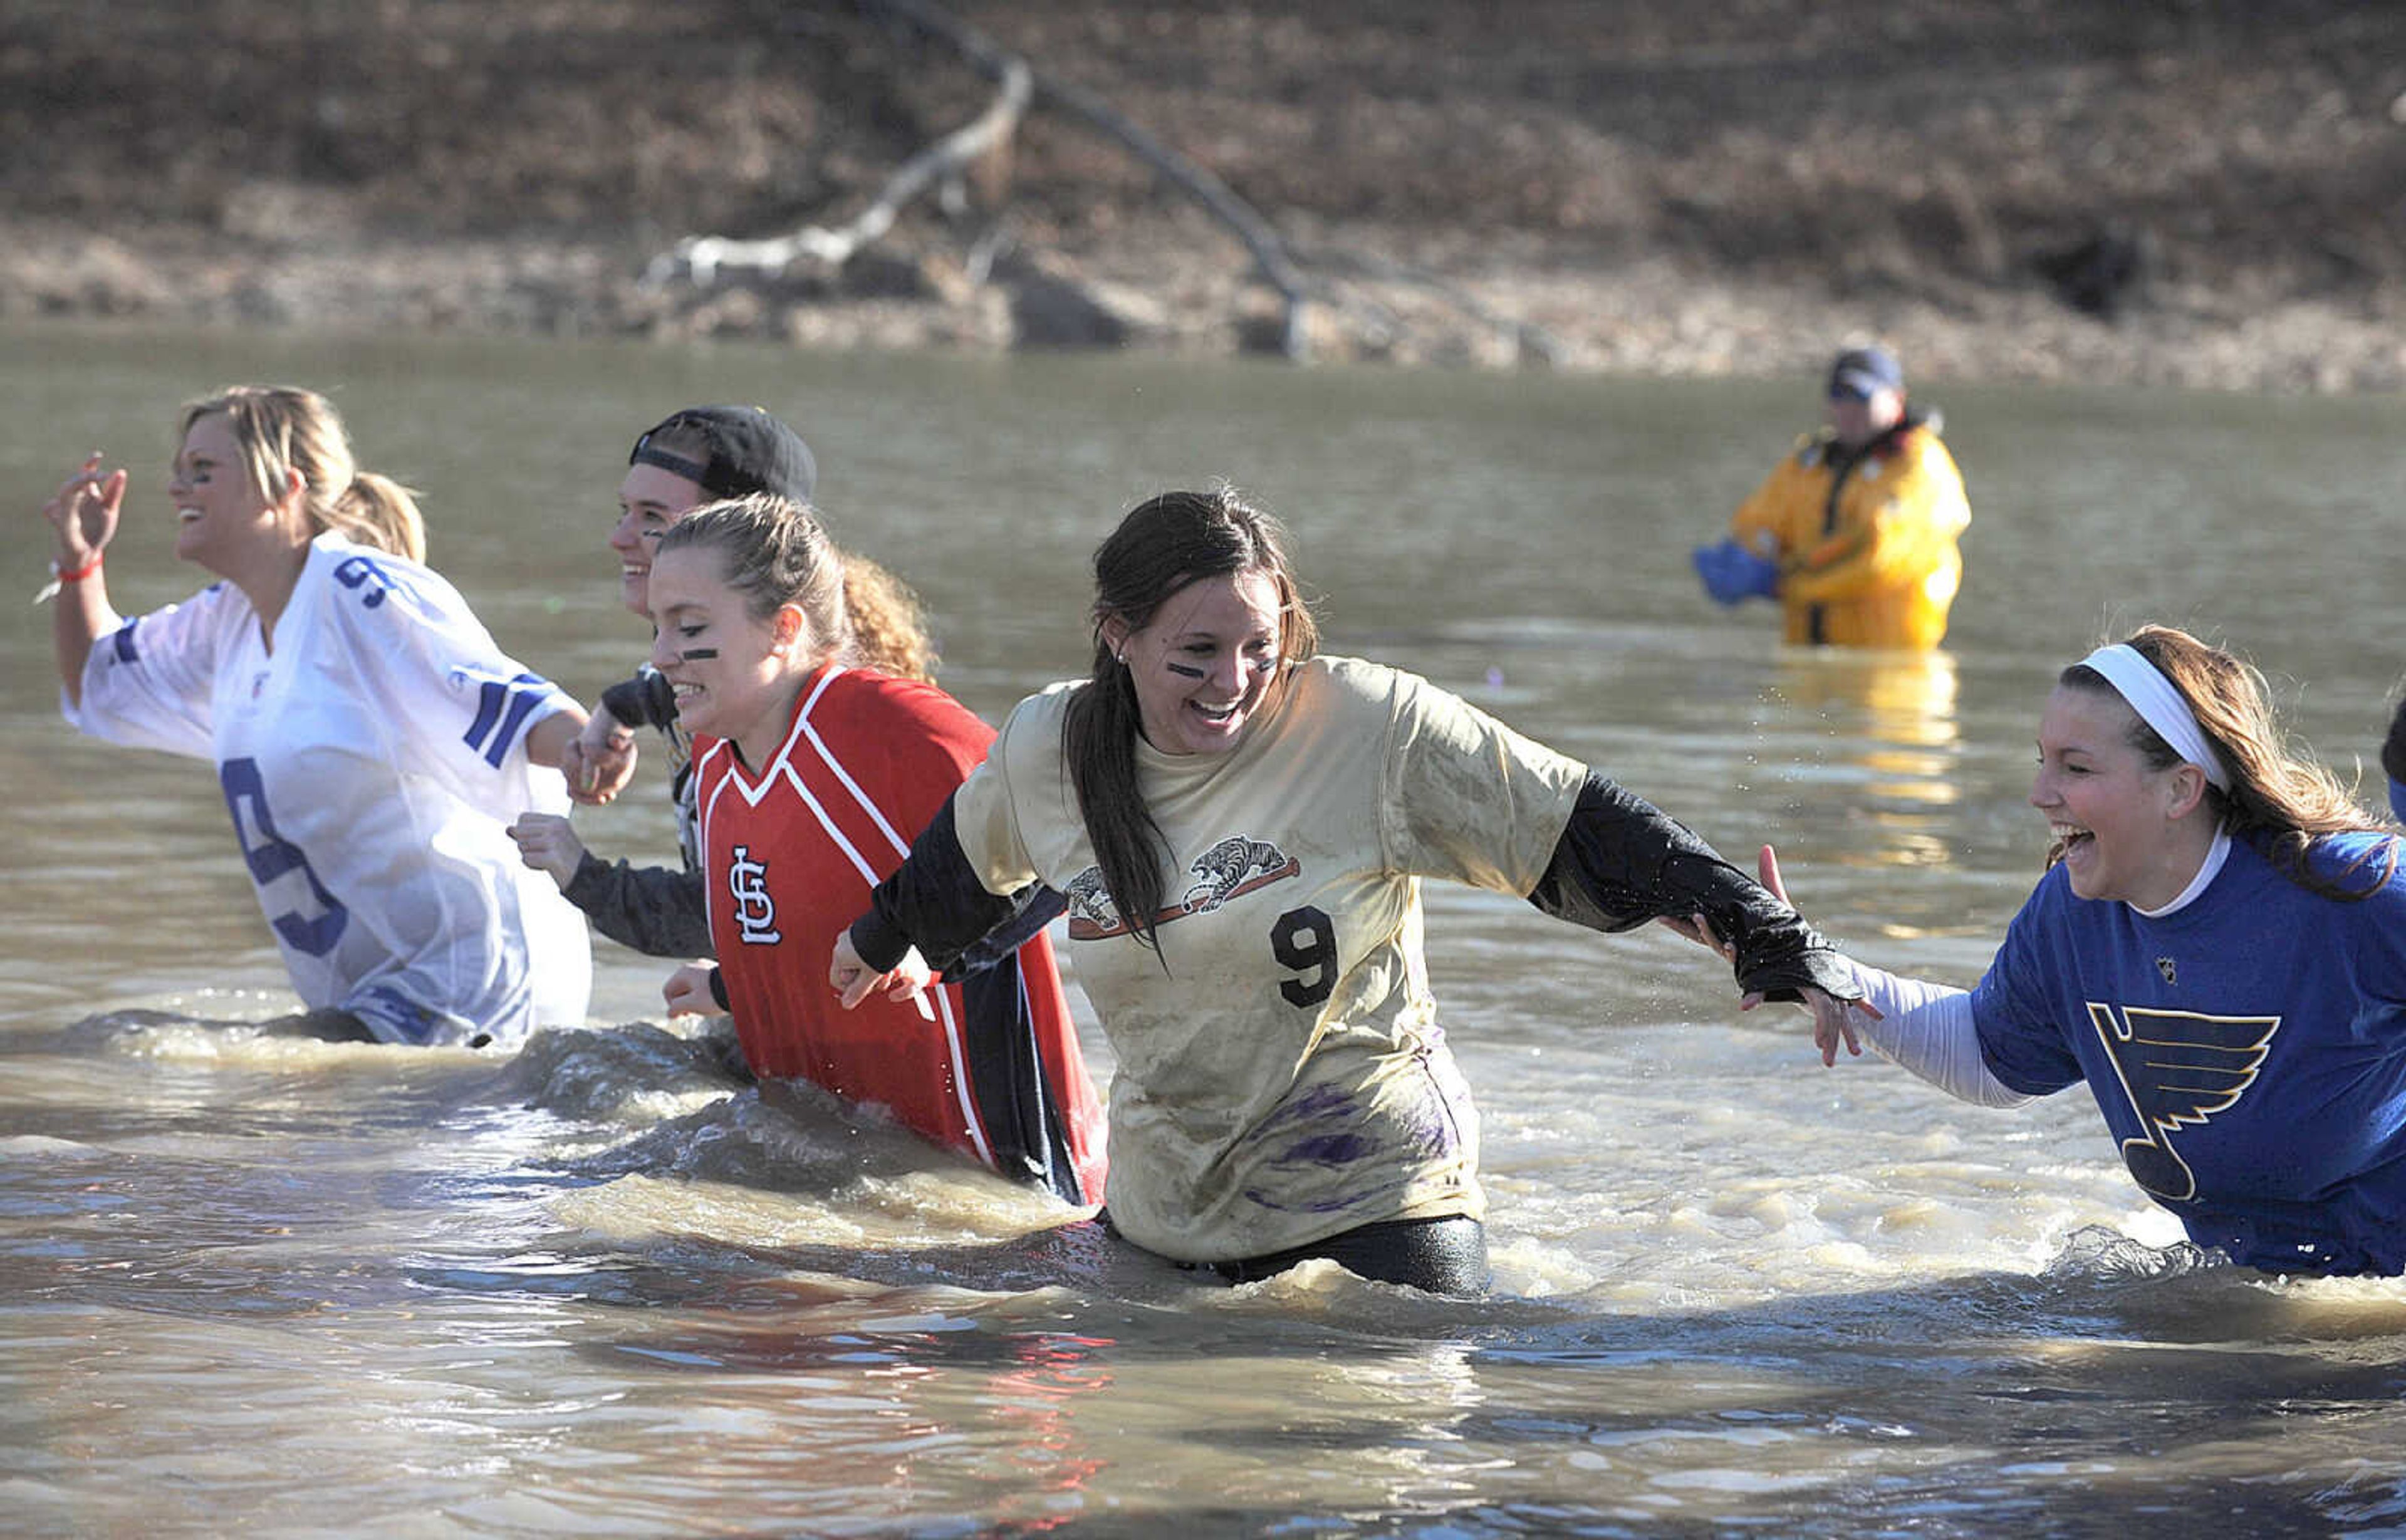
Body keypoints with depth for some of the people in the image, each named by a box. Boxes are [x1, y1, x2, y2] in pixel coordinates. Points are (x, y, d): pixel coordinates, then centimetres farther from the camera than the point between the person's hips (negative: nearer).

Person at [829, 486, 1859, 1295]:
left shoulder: (1371, 728, -15)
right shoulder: (1047, 749, -3)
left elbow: (1580, 831, -10)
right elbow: (969, 856, 21)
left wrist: (1761, 931, -15)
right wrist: (888, 940, 41)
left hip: (1370, 1191, -4)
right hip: (1167, 1199, 4)